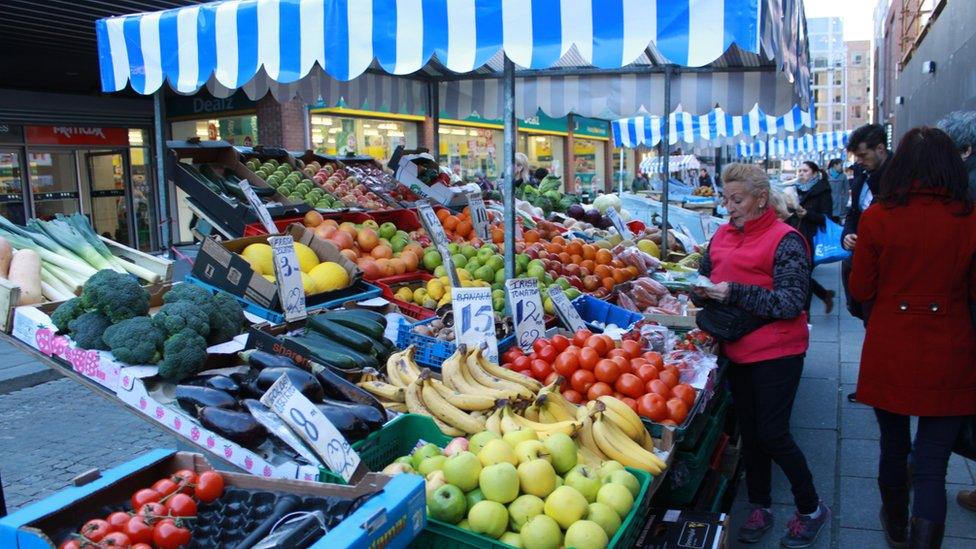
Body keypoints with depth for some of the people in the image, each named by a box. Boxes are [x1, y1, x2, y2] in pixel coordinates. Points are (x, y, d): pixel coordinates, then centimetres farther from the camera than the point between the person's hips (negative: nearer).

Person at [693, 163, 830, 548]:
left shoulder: (785, 240, -13)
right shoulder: (722, 236, 7)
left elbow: (791, 302, -20)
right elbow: (706, 278, 15)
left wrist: (736, 293, -26)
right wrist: (699, 289, -9)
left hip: (776, 354, -6)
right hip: (737, 350, 6)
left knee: (772, 435, -2)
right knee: (749, 432, 15)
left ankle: (811, 509, 22)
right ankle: (760, 508, 32)